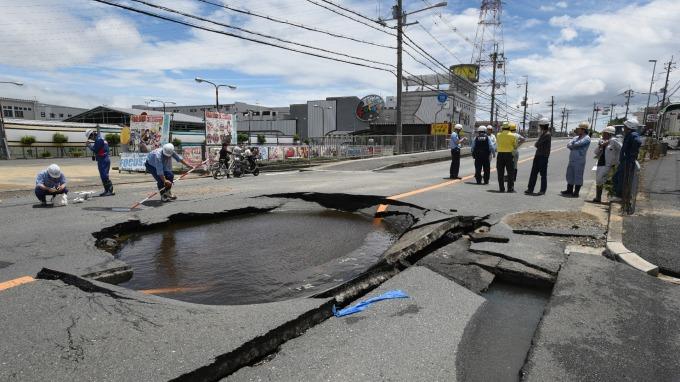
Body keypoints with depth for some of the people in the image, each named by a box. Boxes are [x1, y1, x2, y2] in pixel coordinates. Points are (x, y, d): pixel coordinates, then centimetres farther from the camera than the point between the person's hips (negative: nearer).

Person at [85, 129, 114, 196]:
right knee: (103, 176, 13)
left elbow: (95, 150, -16)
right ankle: (106, 190, 16)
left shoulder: (99, 139, -13)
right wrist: (90, 145, 12)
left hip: (103, 160, -10)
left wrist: (89, 145, -2)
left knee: (104, 176, -12)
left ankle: (111, 190, -13)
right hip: (104, 160, 10)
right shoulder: (101, 139, 18)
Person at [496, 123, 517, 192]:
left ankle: (501, 188, 6)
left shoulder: (498, 135, 3)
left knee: (500, 173, 6)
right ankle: (510, 188, 2)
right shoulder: (512, 136, -2)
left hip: (500, 154, 2)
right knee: (510, 172, 5)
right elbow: (515, 146, 2)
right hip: (509, 154, -2)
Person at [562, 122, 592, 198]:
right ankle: (569, 190, 23)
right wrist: (573, 146, -13)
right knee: (570, 175, 12)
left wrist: (571, 145, -2)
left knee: (578, 176, -1)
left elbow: (577, 144, -20)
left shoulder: (587, 138, -7)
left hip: (579, 161, -8)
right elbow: (568, 145, 6)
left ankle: (576, 192, 5)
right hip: (571, 160, 8)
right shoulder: (576, 137, 16)